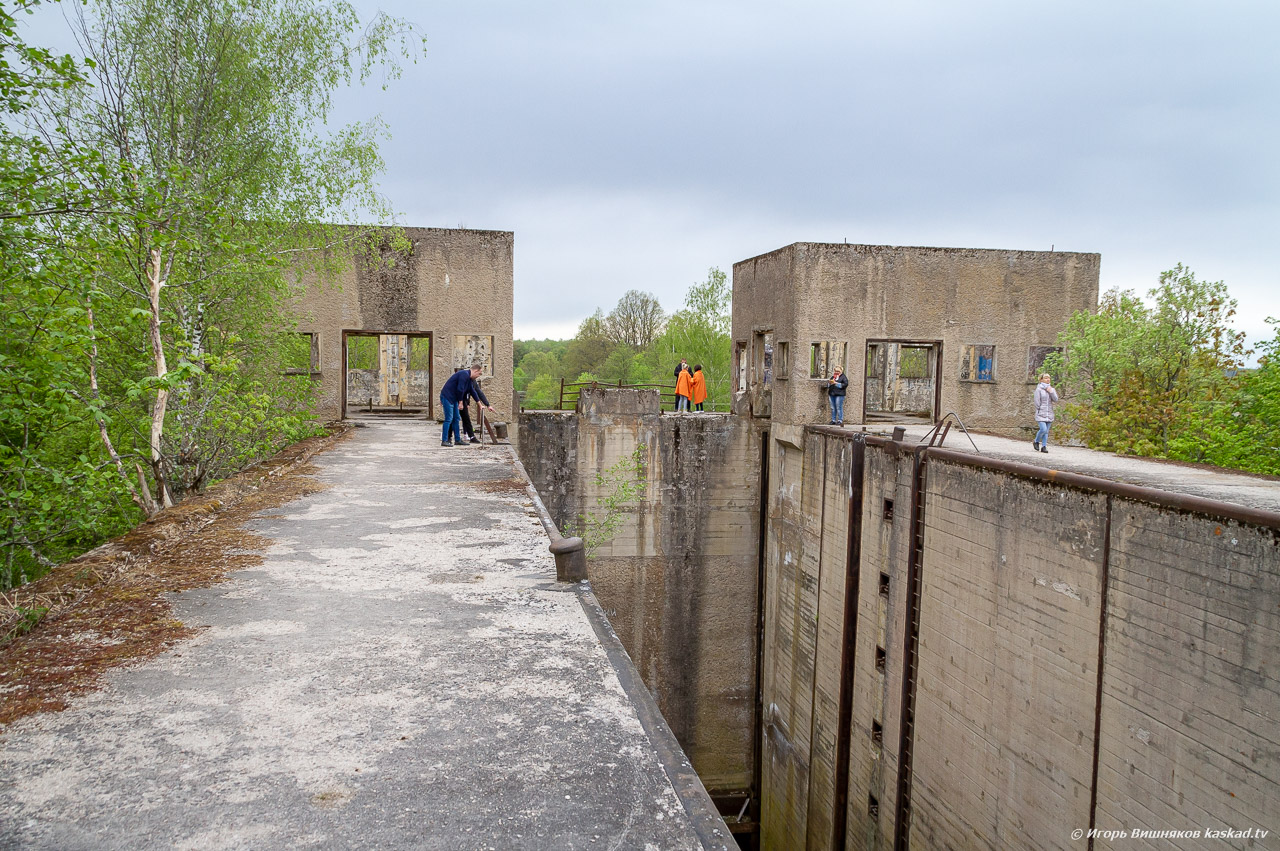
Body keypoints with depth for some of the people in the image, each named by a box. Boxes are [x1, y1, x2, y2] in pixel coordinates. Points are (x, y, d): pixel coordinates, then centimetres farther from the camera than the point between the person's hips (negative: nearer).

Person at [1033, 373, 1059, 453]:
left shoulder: (1051, 389, 10)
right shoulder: (1039, 389, -6)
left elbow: (1056, 399, 0)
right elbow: (1037, 402, -7)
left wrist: (1051, 392, -11)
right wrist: (1040, 411, -6)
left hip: (1049, 413, 5)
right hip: (1040, 413, -5)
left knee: (1046, 431, 3)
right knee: (1043, 429, -16)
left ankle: (1044, 447, 9)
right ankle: (1036, 442, 7)